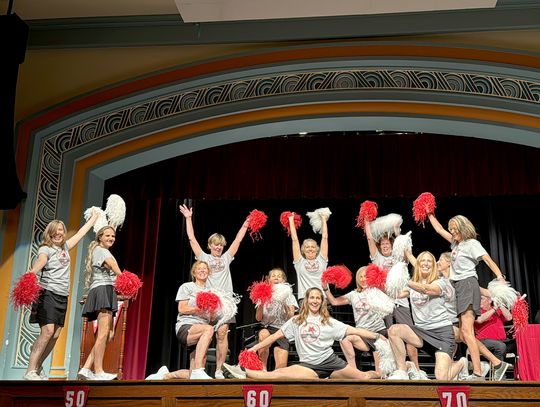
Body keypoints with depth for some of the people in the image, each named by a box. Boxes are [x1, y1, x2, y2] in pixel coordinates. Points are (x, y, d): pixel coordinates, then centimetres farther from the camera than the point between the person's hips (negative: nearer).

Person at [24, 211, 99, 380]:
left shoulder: (65, 247, 16)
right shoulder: (46, 249, -3)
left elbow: (80, 233, 30)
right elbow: (37, 265, -23)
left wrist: (93, 218, 41)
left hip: (62, 296, 7)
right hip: (48, 293, -7)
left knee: (56, 335, 2)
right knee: (47, 331, -18)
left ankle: (38, 367, 14)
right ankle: (30, 371, -16)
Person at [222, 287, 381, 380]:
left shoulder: (328, 322, 7)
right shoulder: (296, 321, 9)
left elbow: (354, 330, 3)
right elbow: (276, 336, 10)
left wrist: (377, 336, -6)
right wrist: (254, 348, 7)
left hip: (330, 361, 1)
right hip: (309, 365, -1)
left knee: (364, 377, -10)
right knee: (277, 374, -25)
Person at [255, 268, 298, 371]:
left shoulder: (288, 295, 10)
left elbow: (291, 317, -4)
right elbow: (258, 318, 2)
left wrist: (284, 302, -18)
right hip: (268, 328, 0)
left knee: (281, 368, -18)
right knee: (263, 334, -39)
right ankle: (262, 369, -28)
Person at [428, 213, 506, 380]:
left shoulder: (472, 244, -2)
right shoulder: (456, 243, 19)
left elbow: (489, 260, -12)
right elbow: (439, 229, 31)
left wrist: (500, 278, -24)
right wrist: (430, 214, 33)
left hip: (468, 285, -9)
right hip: (458, 286, 9)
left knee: (466, 330, -18)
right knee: (462, 332, 3)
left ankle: (478, 373, -23)